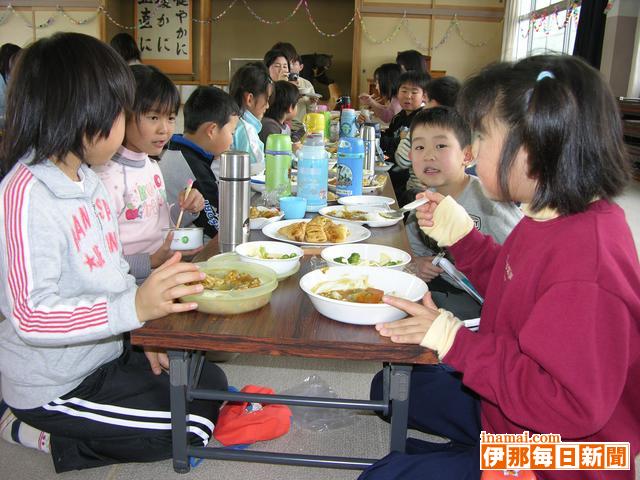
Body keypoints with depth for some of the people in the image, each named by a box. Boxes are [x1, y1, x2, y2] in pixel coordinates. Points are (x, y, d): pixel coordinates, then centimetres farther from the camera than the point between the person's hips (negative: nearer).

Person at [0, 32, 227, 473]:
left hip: (104, 357, 9)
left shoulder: (86, 179, 3)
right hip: (54, 385, -8)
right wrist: (134, 308, -41)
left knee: (211, 382, 10)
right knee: (186, 428, -5)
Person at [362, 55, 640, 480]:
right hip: (505, 412, 9)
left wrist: (457, 342, -29)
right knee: (393, 386, 19)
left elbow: (573, 405, -33)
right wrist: (462, 237, 0)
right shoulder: (554, 218, -4)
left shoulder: (587, 261, -36)